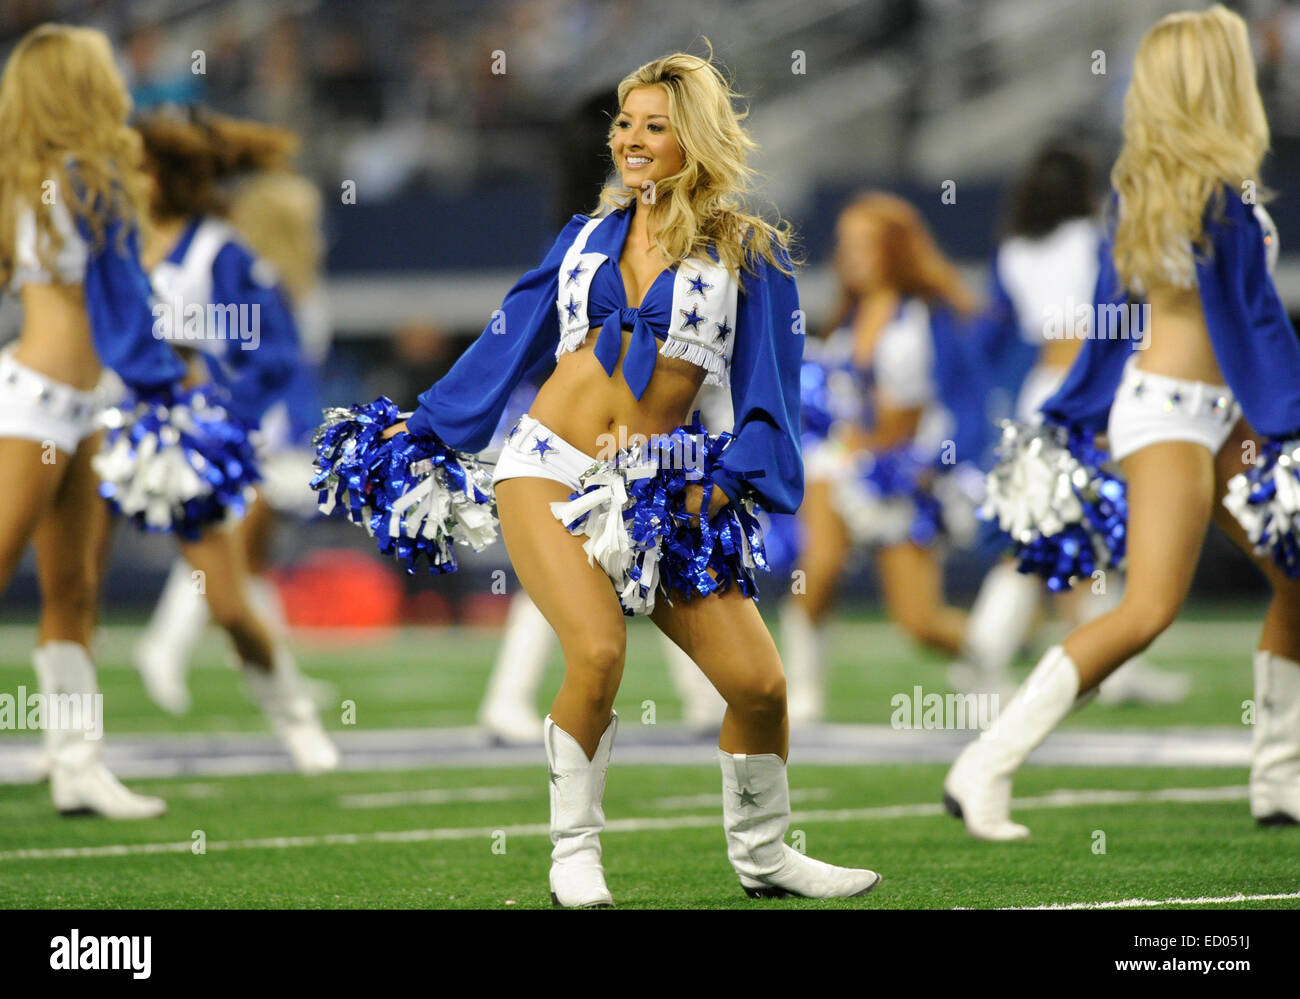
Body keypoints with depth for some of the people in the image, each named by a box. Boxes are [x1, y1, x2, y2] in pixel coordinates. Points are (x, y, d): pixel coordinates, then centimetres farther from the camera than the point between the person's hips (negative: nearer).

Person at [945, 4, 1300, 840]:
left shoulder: (1141, 183, 10)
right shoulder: (1220, 190, -16)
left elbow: (1114, 305, 14)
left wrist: (1077, 421, 18)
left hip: (1213, 414, 10)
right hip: (1174, 409, -10)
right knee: (1149, 609, -17)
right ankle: (987, 769, -19)